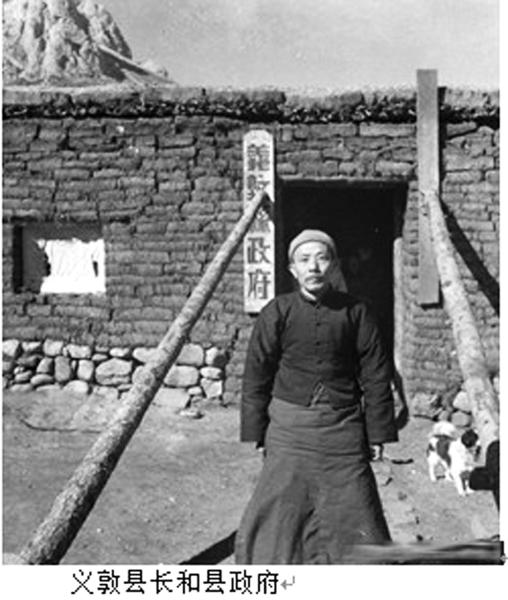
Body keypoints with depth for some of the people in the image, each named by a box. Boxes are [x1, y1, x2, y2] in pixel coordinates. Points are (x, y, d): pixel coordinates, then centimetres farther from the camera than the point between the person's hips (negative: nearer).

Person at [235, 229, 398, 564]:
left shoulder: (354, 312, -2)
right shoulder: (277, 313, -4)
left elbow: (376, 376, 3)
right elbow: (256, 375, 1)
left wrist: (378, 434, 4)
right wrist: (256, 432, 2)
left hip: (343, 429, 1)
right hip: (290, 429, 0)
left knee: (353, 509, 7)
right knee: (281, 508, 4)